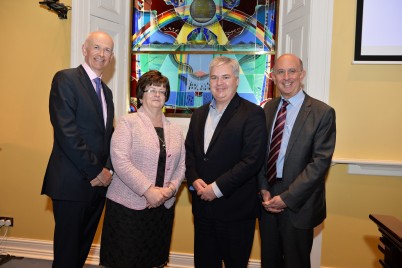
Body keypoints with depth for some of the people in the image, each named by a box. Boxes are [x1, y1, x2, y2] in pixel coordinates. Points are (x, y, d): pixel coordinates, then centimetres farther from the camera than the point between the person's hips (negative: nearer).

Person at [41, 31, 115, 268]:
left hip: (99, 181, 7)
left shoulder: (106, 91, 16)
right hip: (72, 182, -7)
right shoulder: (66, 79, -8)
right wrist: (95, 170, -15)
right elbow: (66, 132, -17)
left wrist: (107, 169, 1)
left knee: (84, 245, 17)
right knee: (68, 249, 4)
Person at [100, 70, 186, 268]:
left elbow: (181, 165, 10)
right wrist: (148, 190, -17)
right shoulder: (127, 122, -2)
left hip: (163, 207, 5)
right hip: (128, 206, -4)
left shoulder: (175, 130, 13)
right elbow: (120, 161, -13)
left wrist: (170, 188, -8)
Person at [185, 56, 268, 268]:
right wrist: (194, 180, -5)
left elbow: (252, 160, -16)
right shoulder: (199, 114, 13)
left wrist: (217, 188, -17)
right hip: (202, 205, 6)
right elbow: (189, 152, 13)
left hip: (235, 209, -5)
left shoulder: (252, 114, -8)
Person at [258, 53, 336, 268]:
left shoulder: (322, 112, -9)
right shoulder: (268, 109, 6)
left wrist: (287, 198, -17)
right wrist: (263, 189, -6)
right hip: (268, 200, 4)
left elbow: (321, 161, -14)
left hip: (298, 203, -4)